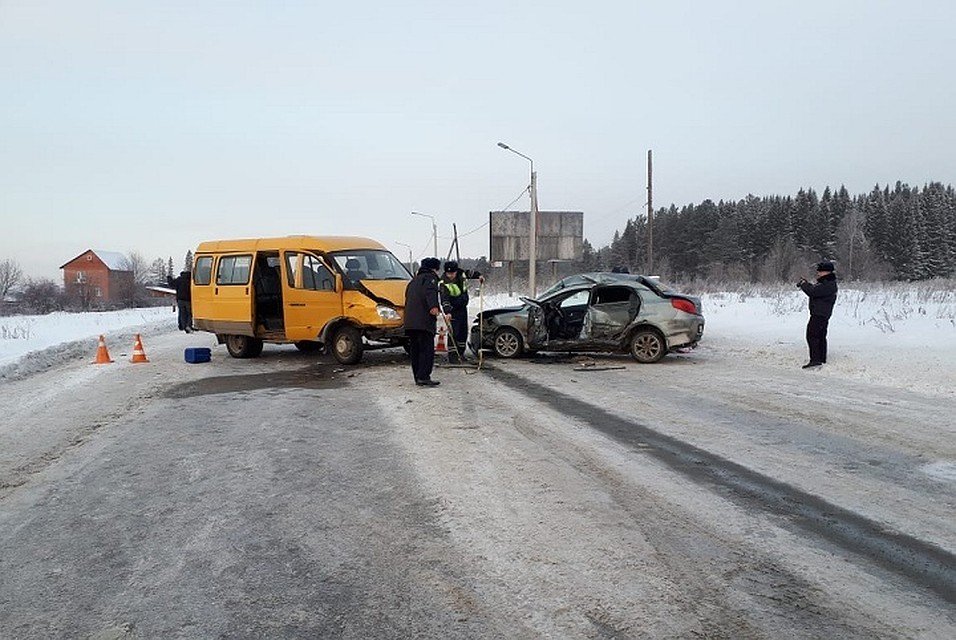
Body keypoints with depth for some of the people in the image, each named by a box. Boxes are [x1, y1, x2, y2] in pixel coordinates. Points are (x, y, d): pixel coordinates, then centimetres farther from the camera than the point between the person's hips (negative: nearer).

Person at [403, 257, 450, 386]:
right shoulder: (430, 277, 2)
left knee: (415, 350, 10)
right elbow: (430, 293, -19)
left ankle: (418, 377, 13)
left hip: (409, 322, 8)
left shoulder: (414, 280, 28)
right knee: (427, 349, -9)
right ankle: (423, 377, -17)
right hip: (424, 321, -8)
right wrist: (434, 306, -36)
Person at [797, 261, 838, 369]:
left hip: (819, 315, -11)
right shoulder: (828, 282, 16)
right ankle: (822, 359, 26)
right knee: (820, 336, 17)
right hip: (823, 315, 11)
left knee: (812, 335, -12)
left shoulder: (828, 285, -19)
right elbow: (815, 290, 22)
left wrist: (803, 284, -9)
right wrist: (806, 284, 9)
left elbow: (813, 292, -24)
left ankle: (815, 359, -15)